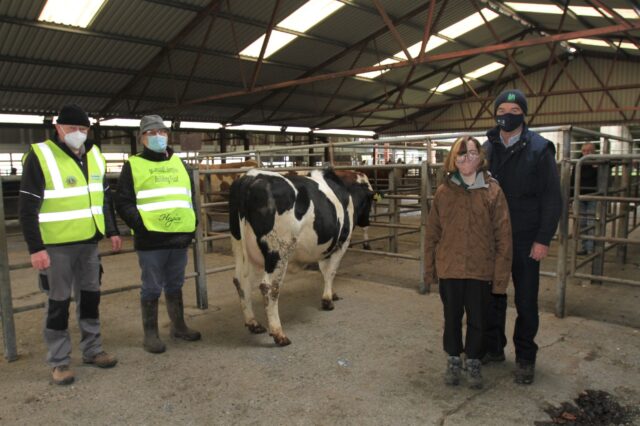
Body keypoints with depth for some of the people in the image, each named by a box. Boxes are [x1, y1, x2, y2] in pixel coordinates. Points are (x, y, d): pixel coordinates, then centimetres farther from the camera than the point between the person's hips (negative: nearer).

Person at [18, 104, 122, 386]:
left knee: (90, 296, 14)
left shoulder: (94, 155, 7)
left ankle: (92, 350, 28)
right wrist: (35, 248, -16)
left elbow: (105, 198, 16)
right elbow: (28, 208, -12)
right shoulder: (40, 157, -12)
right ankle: (59, 361, 18)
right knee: (59, 302, 4)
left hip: (89, 242, 6)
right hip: (56, 245, -6)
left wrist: (112, 231, 13)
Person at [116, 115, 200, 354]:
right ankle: (150, 334, 17)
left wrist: (192, 225, 9)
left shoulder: (179, 164, 16)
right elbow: (123, 202, -4)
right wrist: (140, 225, -16)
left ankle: (178, 326, 30)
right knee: (152, 288, 3)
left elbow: (191, 196, 20)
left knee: (175, 285, 16)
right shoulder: (133, 165, 2)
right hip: (150, 238, -4)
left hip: (180, 237, 5)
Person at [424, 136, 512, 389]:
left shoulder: (493, 191, -6)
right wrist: (429, 269, 2)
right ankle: (453, 360, 35)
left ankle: (473, 362, 34)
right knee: (452, 318, 15)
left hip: (481, 270, -1)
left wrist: (501, 275, -7)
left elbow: (503, 236, -6)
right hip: (449, 269, 1)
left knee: (477, 320, 13)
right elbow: (432, 234, 2)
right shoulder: (443, 192, -2)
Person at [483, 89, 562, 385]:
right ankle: (493, 348, 28)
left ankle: (525, 358, 22)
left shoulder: (539, 149, -5)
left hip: (525, 241, -3)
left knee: (526, 301, 7)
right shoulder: (487, 148, 6)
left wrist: (543, 240, -12)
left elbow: (552, 198, -6)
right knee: (492, 296, 12)